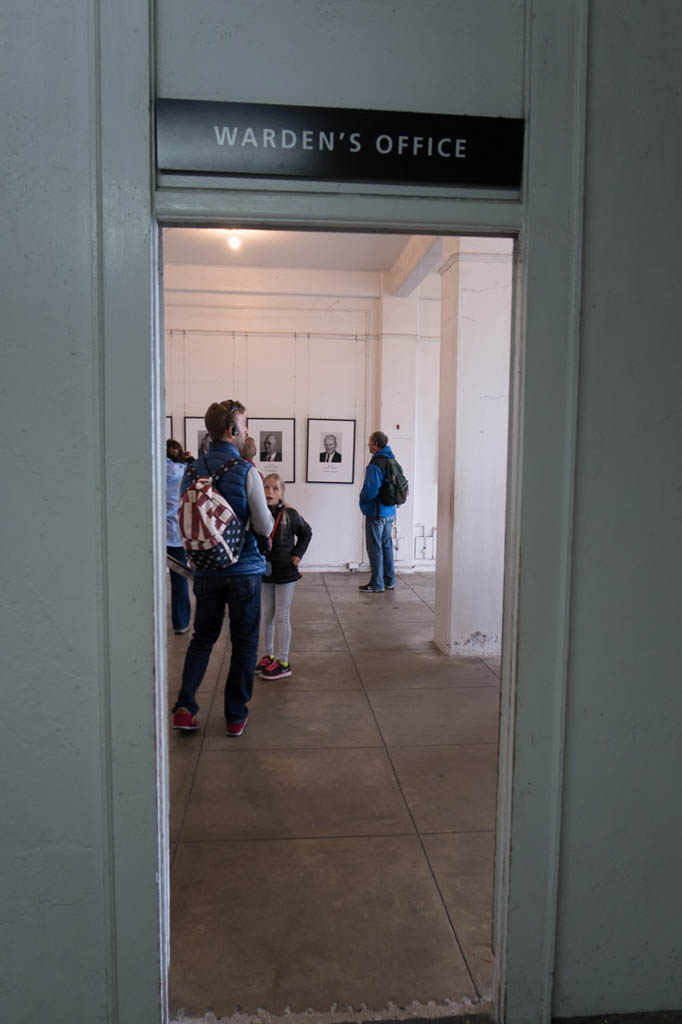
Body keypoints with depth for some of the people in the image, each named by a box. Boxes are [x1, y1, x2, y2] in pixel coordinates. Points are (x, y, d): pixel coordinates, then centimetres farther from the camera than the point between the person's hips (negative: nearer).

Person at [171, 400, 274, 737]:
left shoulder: (191, 471, 0)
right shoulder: (246, 471, -14)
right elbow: (265, 527, -13)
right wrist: (265, 521, 9)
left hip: (206, 570, 4)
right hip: (244, 569, -4)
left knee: (202, 637, 19)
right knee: (244, 642, 10)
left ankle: (184, 706, 9)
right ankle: (236, 716, 17)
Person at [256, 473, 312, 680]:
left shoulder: (290, 514, -10)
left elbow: (306, 533, 6)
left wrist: (298, 554, -2)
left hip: (285, 572, -4)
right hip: (264, 572, 4)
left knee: (281, 617, 1)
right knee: (266, 616, 14)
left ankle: (283, 662, 11)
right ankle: (269, 656, 29)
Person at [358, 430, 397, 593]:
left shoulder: (375, 464, -20)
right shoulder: (391, 460, 9)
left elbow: (371, 489, -24)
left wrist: (363, 501, -6)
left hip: (376, 512, -9)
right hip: (390, 511, 9)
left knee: (375, 548, 0)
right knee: (387, 546, 16)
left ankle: (377, 584, 5)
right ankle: (389, 581, 23)